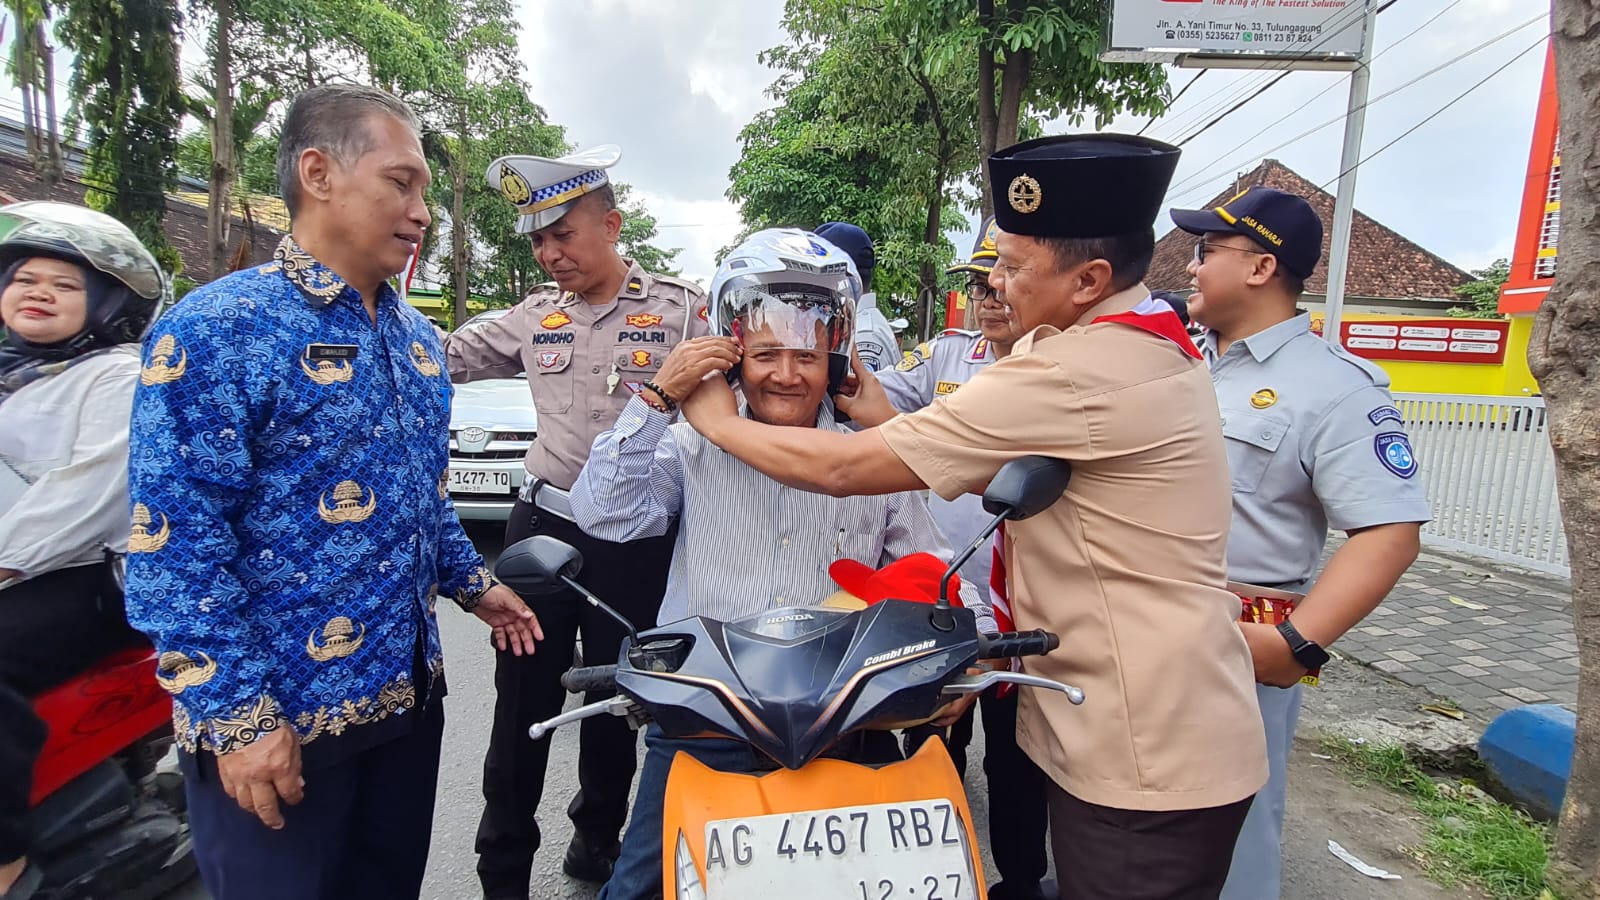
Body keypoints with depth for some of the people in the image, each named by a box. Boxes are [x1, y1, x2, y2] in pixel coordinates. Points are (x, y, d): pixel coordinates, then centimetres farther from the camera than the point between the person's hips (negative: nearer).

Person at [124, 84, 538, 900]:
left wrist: (473, 585, 17)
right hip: (278, 718, -7)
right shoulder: (216, 331, -16)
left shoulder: (414, 335, 9)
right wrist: (237, 716, -19)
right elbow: (173, 547, -19)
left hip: (409, 692, 7)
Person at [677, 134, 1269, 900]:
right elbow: (967, 458, 7)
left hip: (1146, 759, -9)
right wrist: (878, 411, 0)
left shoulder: (1077, 374, -25)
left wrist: (718, 421, -6)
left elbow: (843, 469, -21)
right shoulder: (1150, 347, 6)